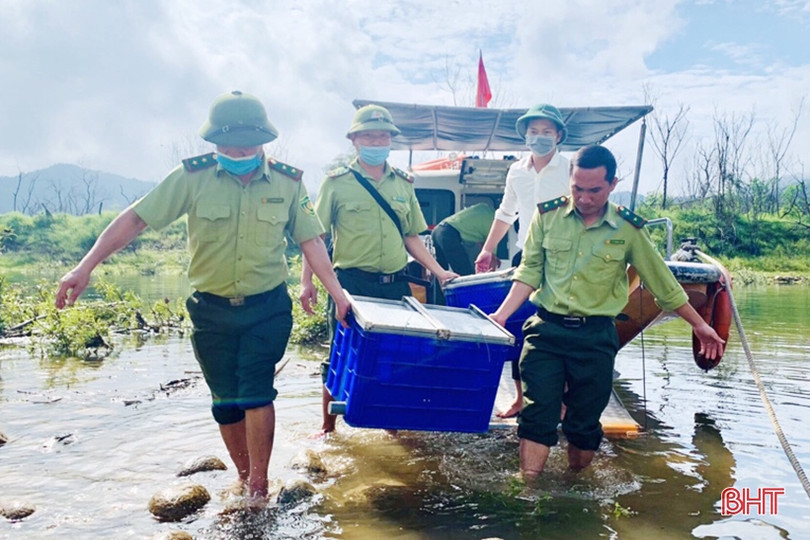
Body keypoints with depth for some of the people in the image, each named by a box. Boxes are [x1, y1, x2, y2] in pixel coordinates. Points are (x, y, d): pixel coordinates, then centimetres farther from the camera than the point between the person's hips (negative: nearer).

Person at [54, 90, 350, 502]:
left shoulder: (287, 182, -6)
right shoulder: (192, 177, -10)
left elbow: (310, 241, -1)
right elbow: (135, 219, -9)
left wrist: (337, 293, -5)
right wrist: (85, 267, -15)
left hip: (267, 309, -1)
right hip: (211, 310, 1)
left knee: (255, 394, -7)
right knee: (225, 402, 10)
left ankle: (259, 485, 12)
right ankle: (244, 477, 31)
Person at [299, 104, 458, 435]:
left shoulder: (403, 183, 12)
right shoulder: (337, 183, 0)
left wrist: (438, 271, 8)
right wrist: (306, 281, -11)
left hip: (395, 283, 4)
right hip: (351, 283, -3)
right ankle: (328, 426, 23)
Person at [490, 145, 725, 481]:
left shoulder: (628, 229, -1)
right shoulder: (547, 215, -1)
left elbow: (662, 283, 7)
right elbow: (529, 272, 1)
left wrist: (700, 325, 12)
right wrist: (501, 315, -8)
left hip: (596, 338, 0)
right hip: (546, 329, 0)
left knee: (585, 424, 10)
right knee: (537, 416, -2)